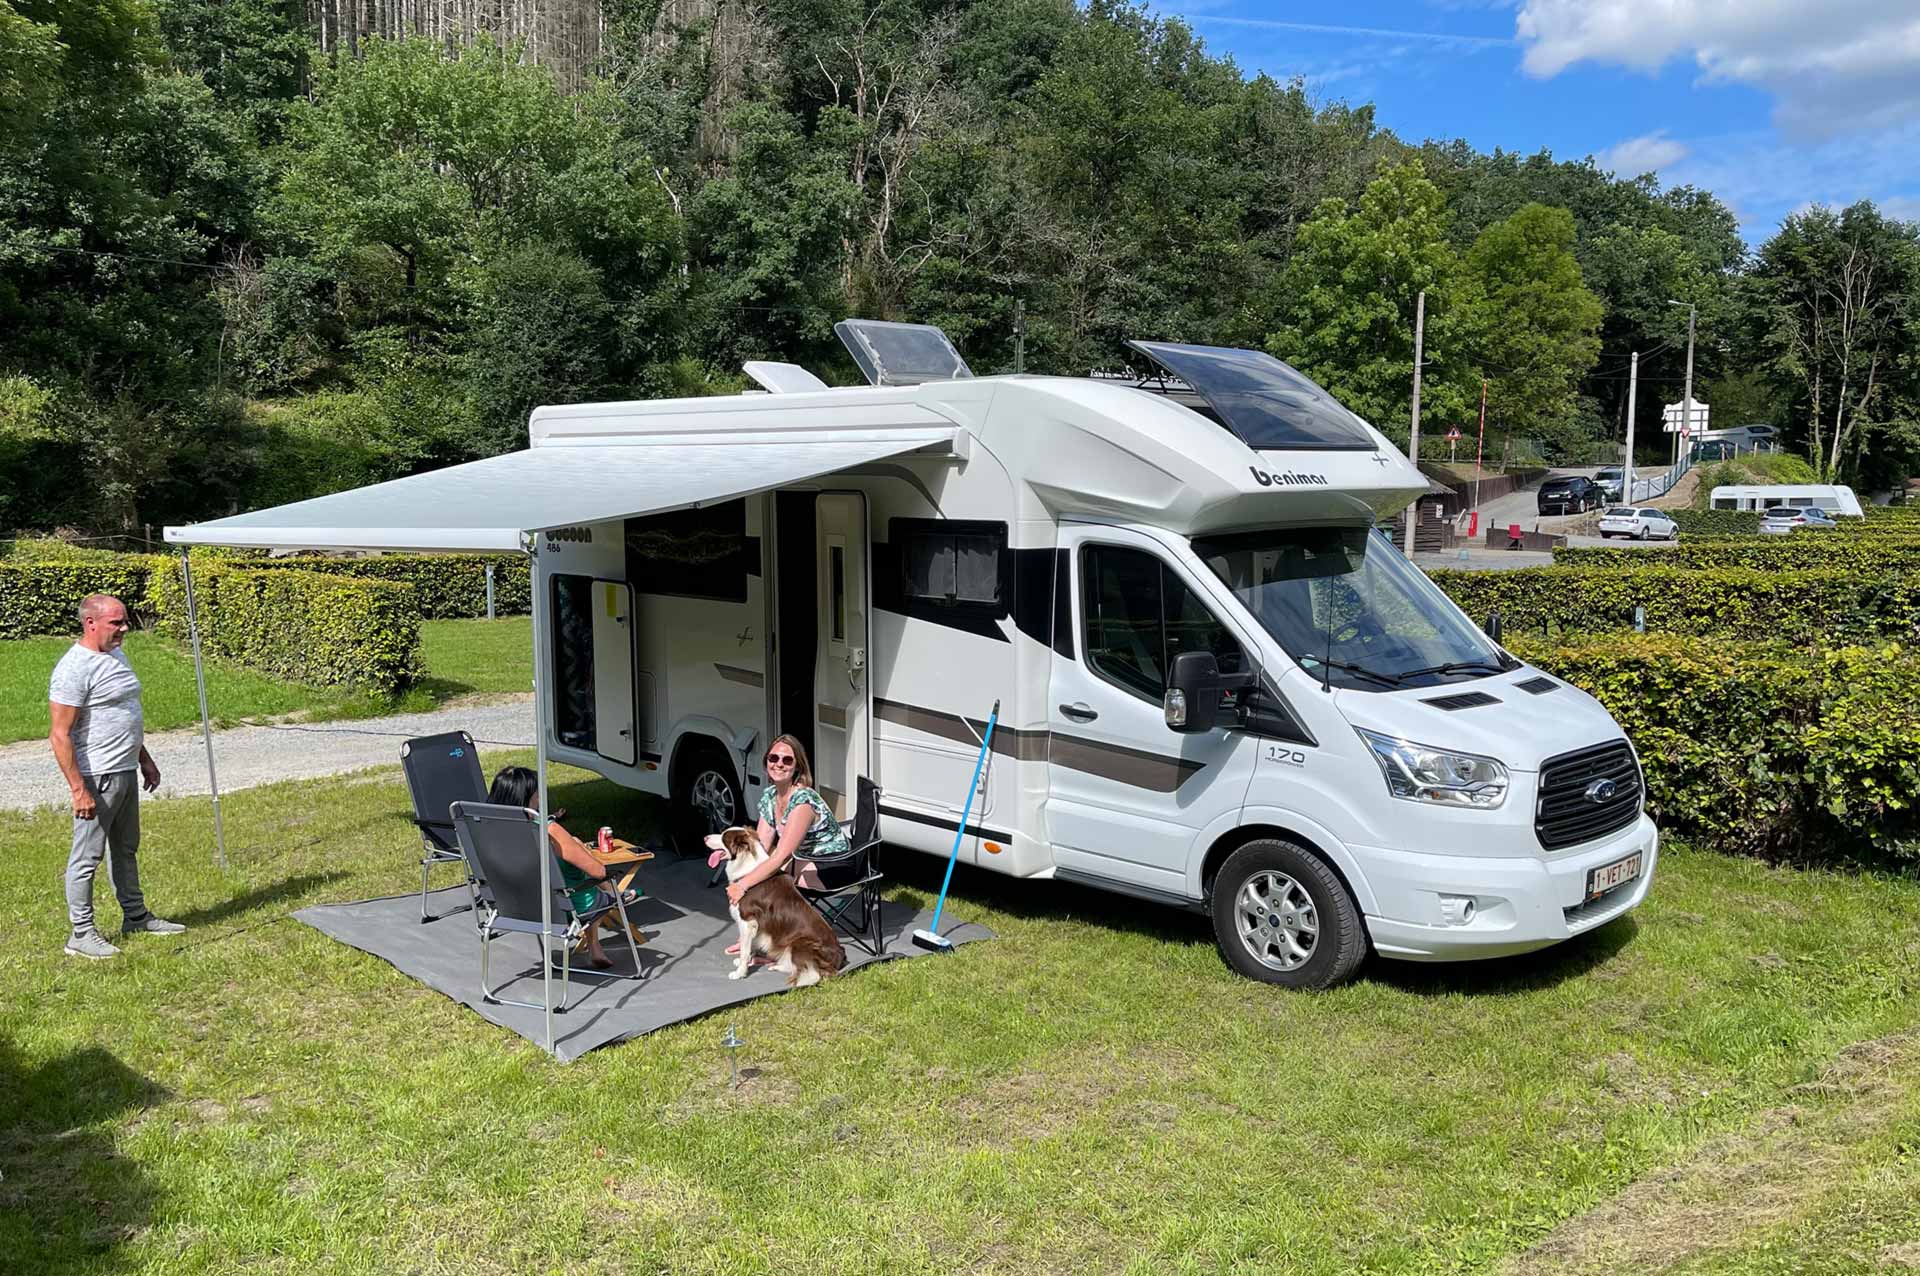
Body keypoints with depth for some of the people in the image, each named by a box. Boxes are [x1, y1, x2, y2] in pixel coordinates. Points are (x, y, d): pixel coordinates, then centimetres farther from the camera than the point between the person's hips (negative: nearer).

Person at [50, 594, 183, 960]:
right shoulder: (74, 669, -18)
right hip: (96, 778, -9)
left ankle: (136, 917, 31)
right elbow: (59, 735, -20)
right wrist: (79, 789, -23)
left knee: (126, 849, 19)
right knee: (88, 856, 0)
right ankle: (80, 934, 9)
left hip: (125, 773, 9)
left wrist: (145, 760, 23)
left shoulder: (117, 655, 11)